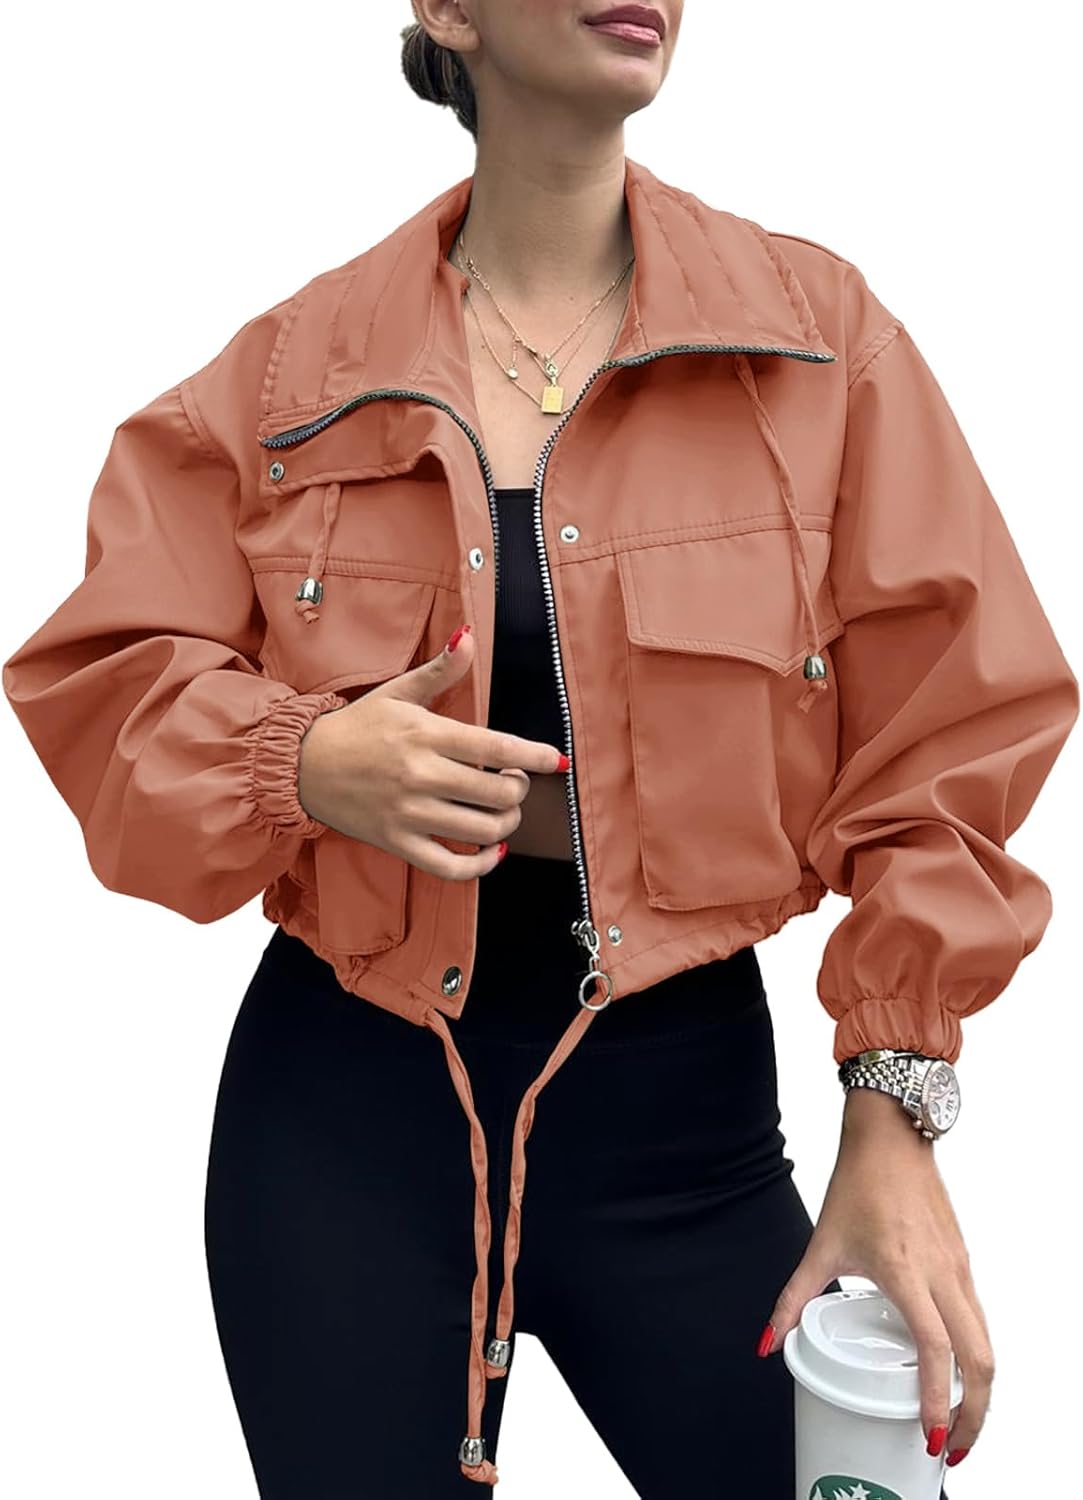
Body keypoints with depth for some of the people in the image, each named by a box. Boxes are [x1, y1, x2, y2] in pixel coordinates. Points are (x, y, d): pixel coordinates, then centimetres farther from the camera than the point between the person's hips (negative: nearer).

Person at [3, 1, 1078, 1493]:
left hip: (683, 1089, 0)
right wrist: (303, 763, -19)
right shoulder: (291, 367, 1)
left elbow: (939, 740, -2)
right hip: (339, 1096, 1)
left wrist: (894, 1125, -5)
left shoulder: (820, 333, -1)